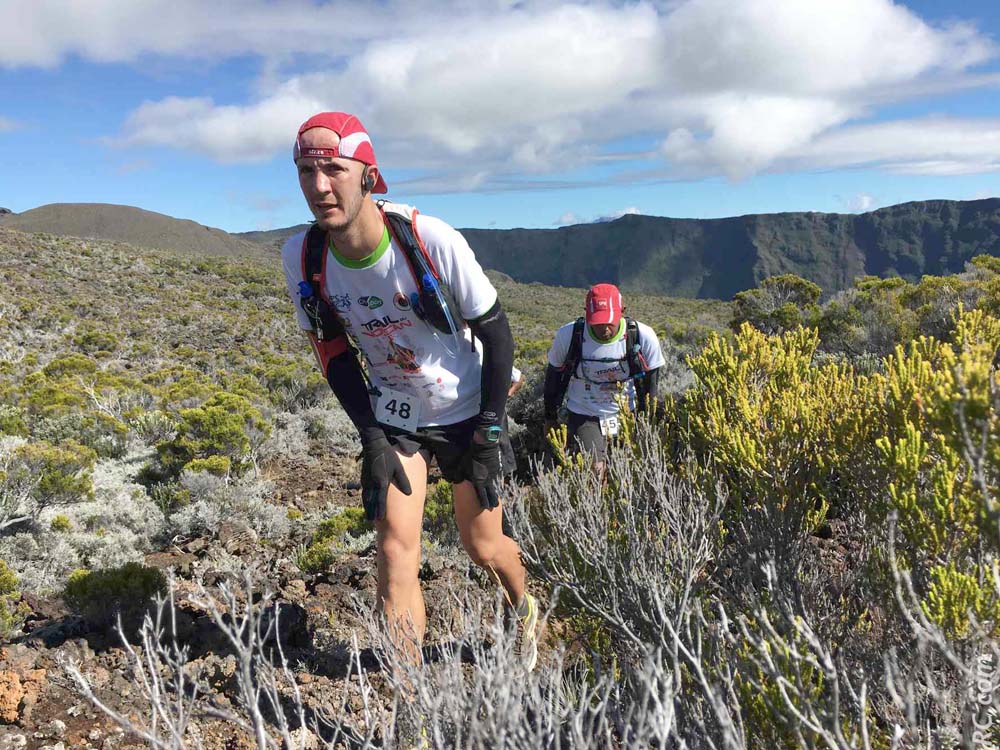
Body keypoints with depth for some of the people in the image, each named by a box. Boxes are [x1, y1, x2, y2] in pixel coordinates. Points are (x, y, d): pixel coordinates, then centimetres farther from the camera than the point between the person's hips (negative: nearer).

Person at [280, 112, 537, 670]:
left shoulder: (431, 240, -27)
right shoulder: (302, 257, -15)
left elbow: (495, 331, -15)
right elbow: (335, 352, -3)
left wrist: (489, 430, -15)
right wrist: (372, 440, -10)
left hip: (464, 411, -2)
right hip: (393, 417, 2)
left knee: (483, 546, 11)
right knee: (395, 552, -9)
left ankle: (525, 607, 46)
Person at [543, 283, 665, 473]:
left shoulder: (643, 337, -15)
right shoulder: (568, 335, -15)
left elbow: (650, 383, -1)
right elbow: (554, 376, 2)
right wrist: (550, 418, 10)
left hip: (627, 414, 1)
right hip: (583, 416, -1)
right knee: (591, 472, -17)